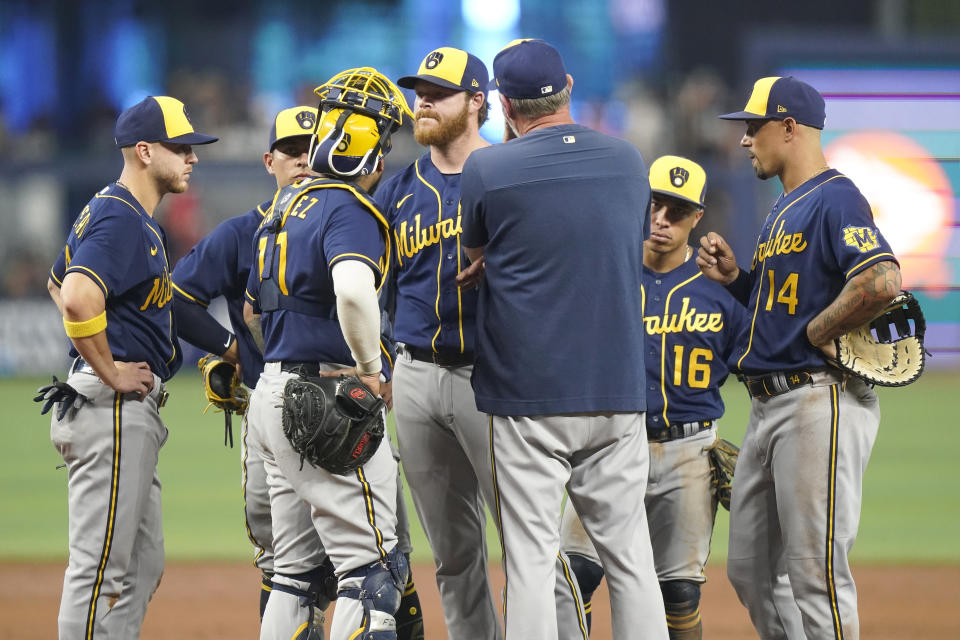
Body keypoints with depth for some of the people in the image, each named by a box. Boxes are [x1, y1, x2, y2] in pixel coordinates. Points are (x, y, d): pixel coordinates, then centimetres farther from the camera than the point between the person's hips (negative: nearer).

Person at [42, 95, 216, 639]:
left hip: (135, 411, 11)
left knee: (143, 563, 14)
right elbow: (77, 298, -33)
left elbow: (58, 284, 32)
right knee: (101, 565, -9)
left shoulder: (134, 219, 18)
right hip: (114, 410, -11)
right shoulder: (120, 221, -15)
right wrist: (111, 373, -21)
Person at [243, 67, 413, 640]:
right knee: (372, 567, -8)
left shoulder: (287, 205, 16)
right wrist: (371, 368, -20)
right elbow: (354, 291, -34)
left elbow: (254, 311, 28)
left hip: (273, 397, 10)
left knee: (297, 570, 14)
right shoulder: (349, 211, -14)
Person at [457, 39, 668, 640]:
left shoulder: (487, 169, -7)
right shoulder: (629, 161, 6)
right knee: (629, 554, 7)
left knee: (531, 558, -2)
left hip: (527, 390, -3)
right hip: (618, 388, 3)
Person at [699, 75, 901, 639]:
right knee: (750, 571, 13)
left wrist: (818, 330, -17)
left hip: (822, 402, -11)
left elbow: (883, 281, -28)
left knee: (816, 573, -10)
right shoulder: (782, 211, 20)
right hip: (770, 404, 11)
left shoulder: (836, 198, -12)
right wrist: (735, 277, 11)